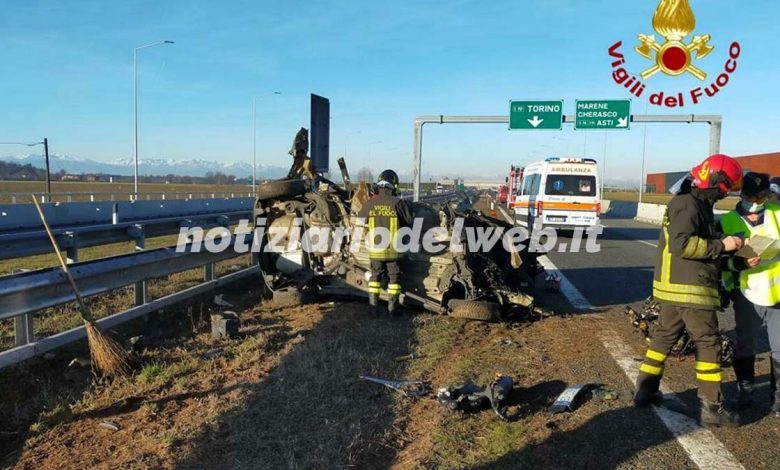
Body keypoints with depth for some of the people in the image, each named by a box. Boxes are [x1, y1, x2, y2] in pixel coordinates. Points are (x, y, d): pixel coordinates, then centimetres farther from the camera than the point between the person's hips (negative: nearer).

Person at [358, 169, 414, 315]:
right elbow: (409, 221, -4)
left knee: (375, 275, 16)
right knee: (394, 276, 11)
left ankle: (373, 306, 17)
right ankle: (392, 307, 14)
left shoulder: (369, 203, -6)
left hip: (375, 248, 2)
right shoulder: (398, 203, -13)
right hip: (393, 248, -2)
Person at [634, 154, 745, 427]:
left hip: (672, 286, 10)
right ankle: (712, 408, 6)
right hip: (690, 289, -10)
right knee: (708, 344, -1)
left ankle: (645, 391, 22)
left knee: (664, 337, 15)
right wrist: (721, 246, -18)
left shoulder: (697, 204, 18)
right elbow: (682, 244, -26)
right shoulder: (689, 205, -14)